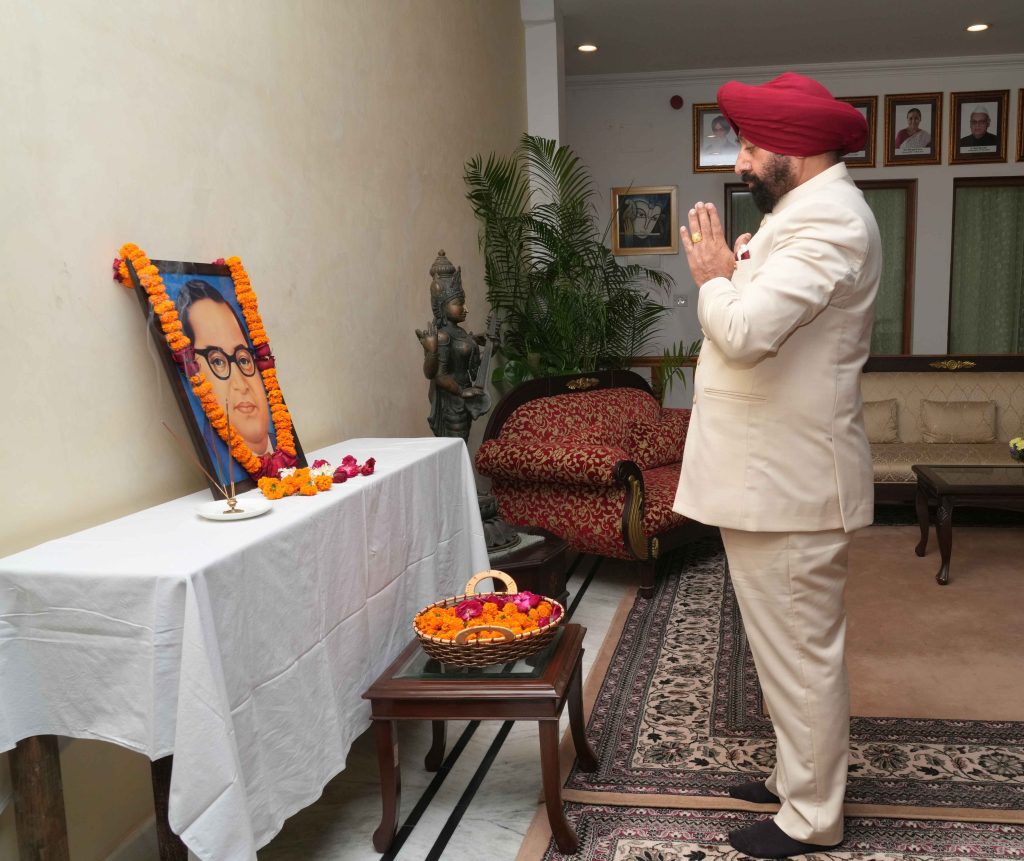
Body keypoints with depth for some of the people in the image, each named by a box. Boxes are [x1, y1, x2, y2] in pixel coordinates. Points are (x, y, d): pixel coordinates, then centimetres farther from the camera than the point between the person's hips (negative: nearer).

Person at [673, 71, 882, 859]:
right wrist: (728, 273, 1)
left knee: (799, 652, 3)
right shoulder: (807, 212, 16)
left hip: (788, 484, -11)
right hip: (775, 473, 11)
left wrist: (713, 277, -12)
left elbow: (745, 329, -31)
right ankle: (802, 776, 37)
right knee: (796, 648, 21)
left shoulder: (827, 219, -19)